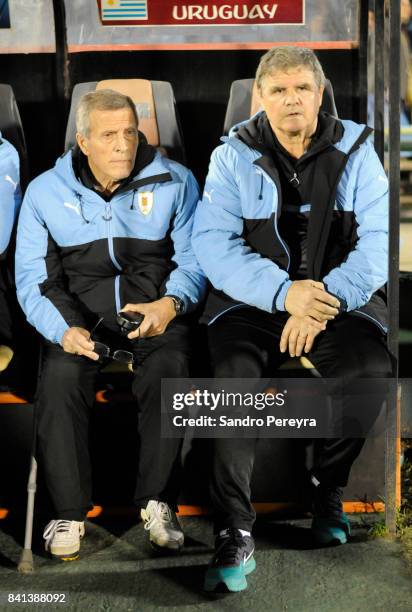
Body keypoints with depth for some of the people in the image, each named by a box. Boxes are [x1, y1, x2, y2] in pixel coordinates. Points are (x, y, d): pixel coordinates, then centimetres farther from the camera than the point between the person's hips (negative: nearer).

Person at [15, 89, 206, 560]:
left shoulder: (175, 182, 5)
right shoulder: (45, 192, 5)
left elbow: (193, 261, 3)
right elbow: (33, 277, 1)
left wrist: (170, 305, -20)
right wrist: (62, 329, -18)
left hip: (156, 314, 0)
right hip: (80, 316, 1)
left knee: (168, 370, -31)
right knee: (60, 376, -30)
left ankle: (157, 502, -18)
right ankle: (68, 512, -19)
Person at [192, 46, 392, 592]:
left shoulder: (355, 152, 6)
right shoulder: (234, 156, 3)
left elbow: (378, 241, -3)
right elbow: (213, 243, -8)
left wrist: (326, 300, -20)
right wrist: (285, 293, -22)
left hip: (342, 297, 1)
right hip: (253, 298, -1)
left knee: (371, 373, -28)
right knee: (233, 374, -30)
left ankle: (327, 489, -1)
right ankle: (234, 531, -21)